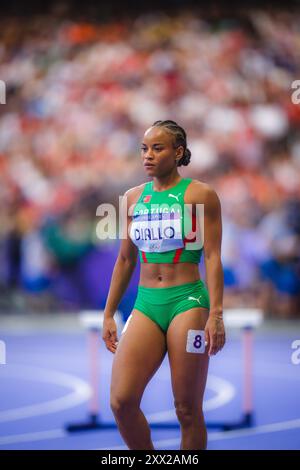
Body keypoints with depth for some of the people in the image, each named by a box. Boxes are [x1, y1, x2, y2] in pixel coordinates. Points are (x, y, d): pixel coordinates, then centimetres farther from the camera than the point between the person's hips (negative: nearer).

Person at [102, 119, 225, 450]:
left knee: (187, 410, 0)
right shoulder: (133, 197, 11)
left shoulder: (199, 195, -2)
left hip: (187, 302, -4)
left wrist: (216, 315, -14)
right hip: (146, 303, 4)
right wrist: (109, 314, 15)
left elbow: (213, 258, -6)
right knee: (121, 402, -9)